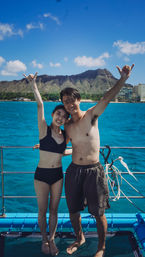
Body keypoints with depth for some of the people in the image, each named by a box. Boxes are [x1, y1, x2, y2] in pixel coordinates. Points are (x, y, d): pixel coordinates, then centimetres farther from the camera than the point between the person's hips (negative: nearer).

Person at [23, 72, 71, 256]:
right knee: (42, 210, 11)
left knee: (54, 209, 14)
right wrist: (33, 84, -24)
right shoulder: (44, 130, -10)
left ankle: (52, 239, 33)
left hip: (57, 175, 3)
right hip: (41, 175, -3)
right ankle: (44, 240, 32)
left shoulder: (65, 135, 1)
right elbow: (40, 105, -19)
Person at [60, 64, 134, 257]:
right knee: (73, 211, 17)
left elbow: (107, 98, -22)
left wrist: (123, 79, -34)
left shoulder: (91, 115, -7)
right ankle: (79, 238, 45)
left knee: (98, 213, 6)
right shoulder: (67, 126, 6)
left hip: (93, 171, -4)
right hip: (74, 170, 5)